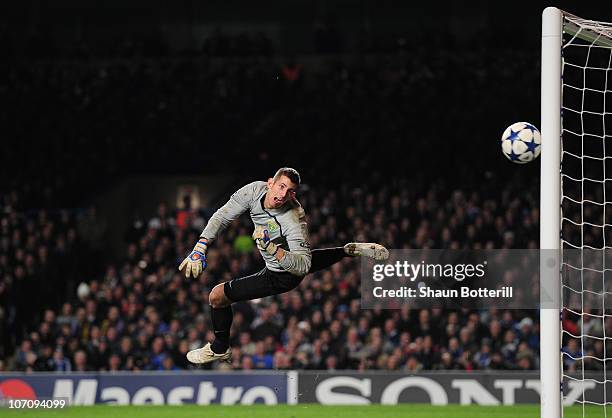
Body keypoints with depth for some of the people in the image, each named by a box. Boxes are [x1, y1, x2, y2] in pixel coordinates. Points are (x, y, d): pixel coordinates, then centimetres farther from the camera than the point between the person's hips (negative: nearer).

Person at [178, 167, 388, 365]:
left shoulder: (294, 222, -39)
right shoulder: (255, 190, -22)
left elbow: (303, 266, -39)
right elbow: (222, 216, -15)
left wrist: (273, 250, -53)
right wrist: (200, 247, -26)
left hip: (282, 277, -7)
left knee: (217, 296, -2)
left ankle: (220, 349, 20)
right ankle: (351, 250, 39)